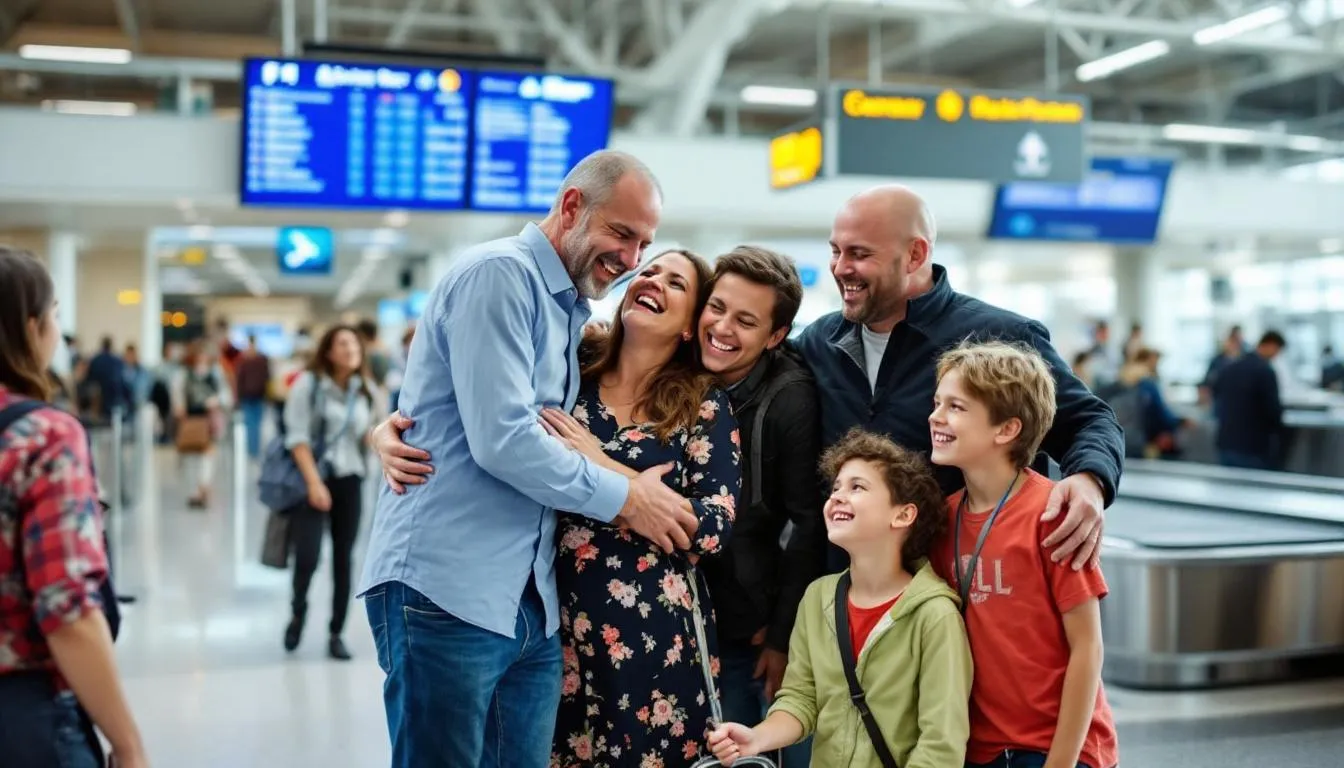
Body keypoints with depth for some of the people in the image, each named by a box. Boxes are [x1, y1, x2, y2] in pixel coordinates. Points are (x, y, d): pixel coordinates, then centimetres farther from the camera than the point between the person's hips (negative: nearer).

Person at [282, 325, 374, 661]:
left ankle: (336, 634, 16)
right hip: (312, 479, -4)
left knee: (343, 560, 5)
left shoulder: (364, 390, 7)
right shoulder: (308, 384, -8)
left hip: (350, 481, 4)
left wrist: (375, 437, -6)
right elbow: (297, 437, -11)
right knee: (307, 556, -14)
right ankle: (298, 610, 17)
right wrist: (314, 482, -18)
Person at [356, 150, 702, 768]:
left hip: (530, 604, 8)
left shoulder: (569, 311, 19)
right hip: (447, 590, -8)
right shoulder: (498, 274, -9)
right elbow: (501, 438, -18)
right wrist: (624, 498, -9)